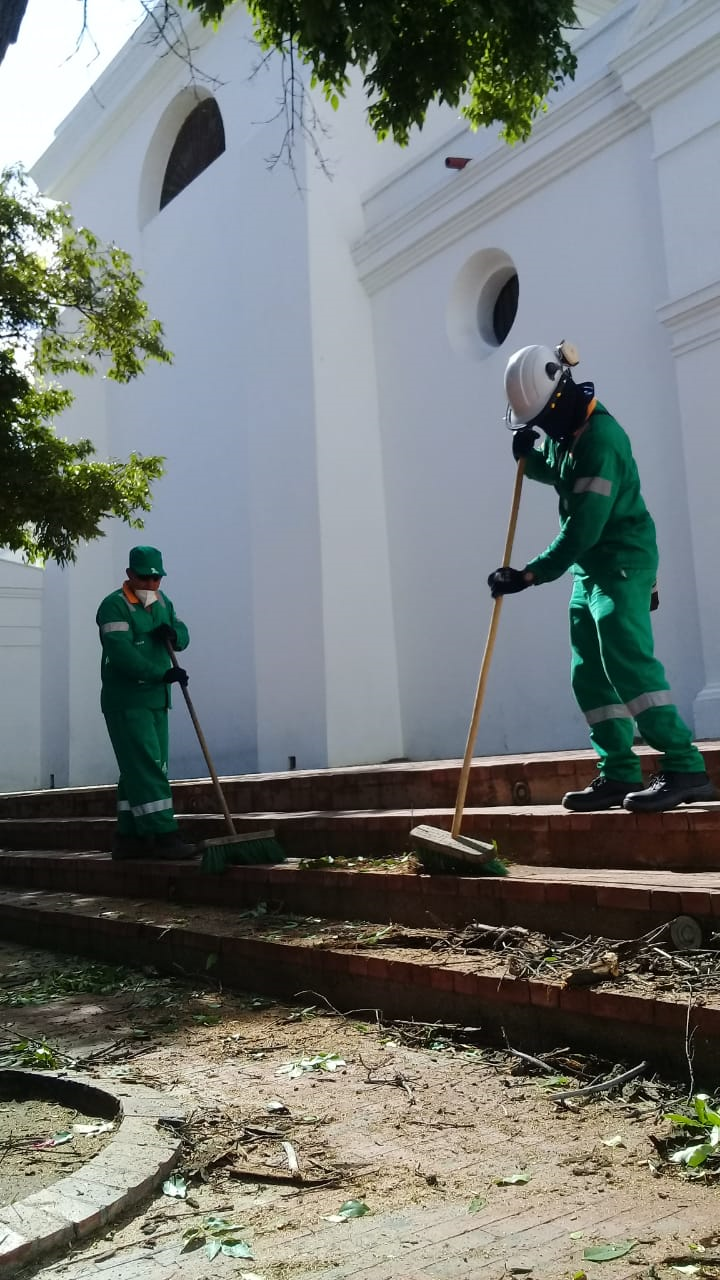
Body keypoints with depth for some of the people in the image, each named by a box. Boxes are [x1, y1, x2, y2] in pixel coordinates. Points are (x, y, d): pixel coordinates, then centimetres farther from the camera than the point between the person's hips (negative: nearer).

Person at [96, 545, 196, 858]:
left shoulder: (162, 602, 15)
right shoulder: (114, 605, -11)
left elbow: (183, 635, 15)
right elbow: (121, 653, -22)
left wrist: (174, 633, -10)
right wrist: (163, 673, -29)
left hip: (156, 700, 8)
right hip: (125, 702, -8)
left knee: (137, 770, 11)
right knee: (147, 767, -12)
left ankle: (128, 837, 18)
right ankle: (163, 835, -13)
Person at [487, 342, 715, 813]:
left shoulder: (600, 438, -21)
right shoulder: (567, 431, 9)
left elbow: (582, 529, -25)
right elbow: (555, 472, 29)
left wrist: (530, 575, -22)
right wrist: (527, 455, 7)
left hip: (622, 564, -10)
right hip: (589, 569, 10)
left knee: (628, 662, -19)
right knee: (590, 677, 7)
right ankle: (620, 775, 11)